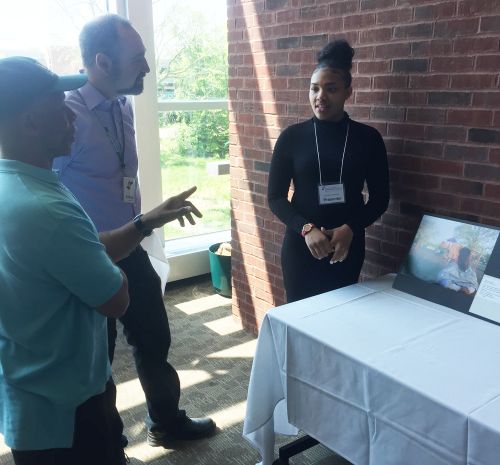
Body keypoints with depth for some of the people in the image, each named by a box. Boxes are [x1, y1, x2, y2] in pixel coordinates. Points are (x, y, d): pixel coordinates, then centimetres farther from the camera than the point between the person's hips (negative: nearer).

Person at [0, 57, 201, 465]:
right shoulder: (43, 208, -31)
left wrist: (146, 222, 9)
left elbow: (88, 257, 10)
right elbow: (116, 300, -20)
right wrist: (130, 248, -3)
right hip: (62, 407, -9)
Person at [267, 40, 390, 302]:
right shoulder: (292, 137, -1)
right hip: (300, 246, 0)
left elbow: (380, 199, 2)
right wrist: (306, 229, -17)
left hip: (347, 246, 1)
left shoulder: (367, 138, 0)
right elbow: (276, 197, -1)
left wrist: (350, 229, -15)